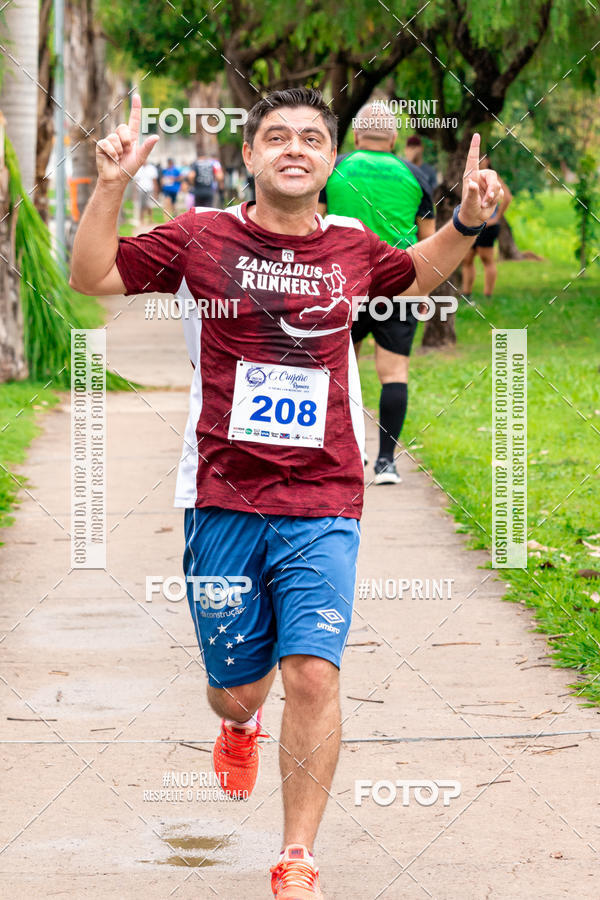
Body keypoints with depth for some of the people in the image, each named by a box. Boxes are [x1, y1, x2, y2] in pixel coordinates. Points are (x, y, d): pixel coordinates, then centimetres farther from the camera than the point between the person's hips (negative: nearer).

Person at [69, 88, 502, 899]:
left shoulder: (353, 248, 6)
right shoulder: (201, 238, 0)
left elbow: (418, 276, 29)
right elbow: (91, 277, 6)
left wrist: (466, 222, 12)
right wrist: (110, 187, -7)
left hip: (324, 505, 0)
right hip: (223, 501, 0)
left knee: (313, 673, -15)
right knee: (237, 688, 9)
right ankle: (240, 726, 50)